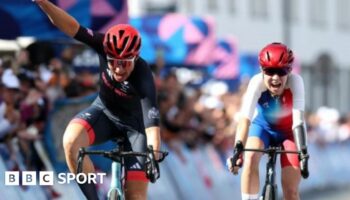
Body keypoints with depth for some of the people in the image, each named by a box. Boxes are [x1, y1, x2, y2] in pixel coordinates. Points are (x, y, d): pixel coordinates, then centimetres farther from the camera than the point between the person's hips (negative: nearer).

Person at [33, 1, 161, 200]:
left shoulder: (143, 77, -35)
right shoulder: (106, 46, -27)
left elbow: (152, 123, -43)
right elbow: (73, 28, -36)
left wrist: (153, 155, -58)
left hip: (134, 125, -3)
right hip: (105, 111, 3)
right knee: (71, 141, -30)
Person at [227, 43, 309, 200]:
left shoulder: (295, 81, -33)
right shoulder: (257, 82, -33)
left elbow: (298, 119, -40)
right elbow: (245, 117, -44)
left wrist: (303, 152, -51)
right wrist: (238, 148, -58)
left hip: (287, 132, 0)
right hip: (262, 127, 0)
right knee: (251, 158, -34)